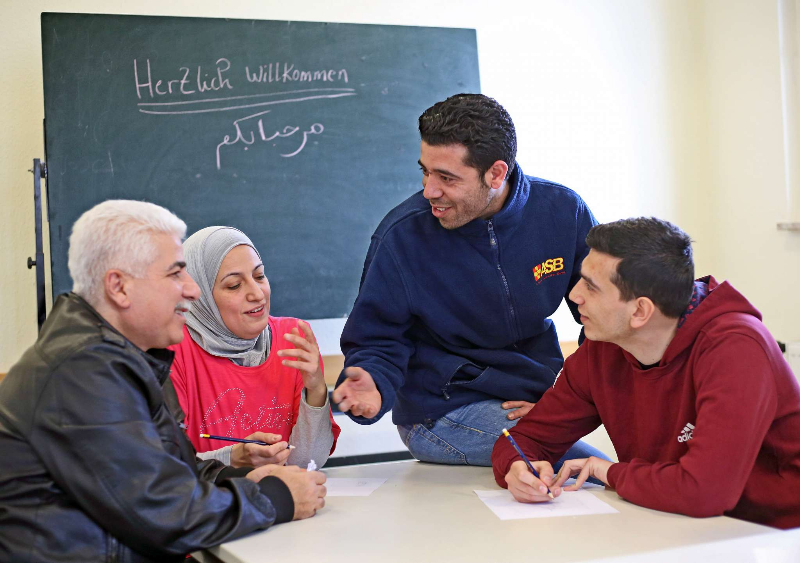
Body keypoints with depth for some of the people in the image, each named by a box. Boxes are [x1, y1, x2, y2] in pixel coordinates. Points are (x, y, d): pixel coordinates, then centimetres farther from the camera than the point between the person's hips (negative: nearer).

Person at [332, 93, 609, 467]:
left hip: (539, 400, 5)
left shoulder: (562, 211, -6)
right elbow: (377, 340, -6)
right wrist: (372, 387, -29)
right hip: (444, 416, -4)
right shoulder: (401, 236, -13)